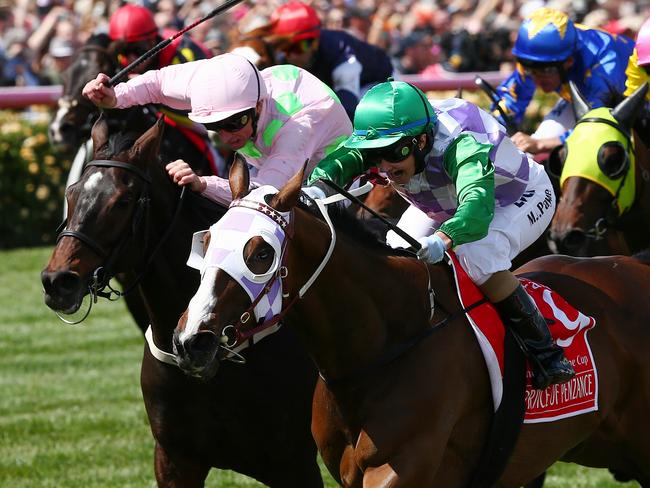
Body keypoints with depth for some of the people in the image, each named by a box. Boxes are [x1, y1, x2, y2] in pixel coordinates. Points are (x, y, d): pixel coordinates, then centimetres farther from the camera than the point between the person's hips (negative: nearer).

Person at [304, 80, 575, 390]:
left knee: (477, 254, -33)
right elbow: (340, 161, -40)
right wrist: (317, 187, -63)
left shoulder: (461, 145, -45)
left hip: (523, 199, -7)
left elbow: (478, 206, -61)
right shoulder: (388, 140, -26)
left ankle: (546, 354, -22)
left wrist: (443, 239, -80)